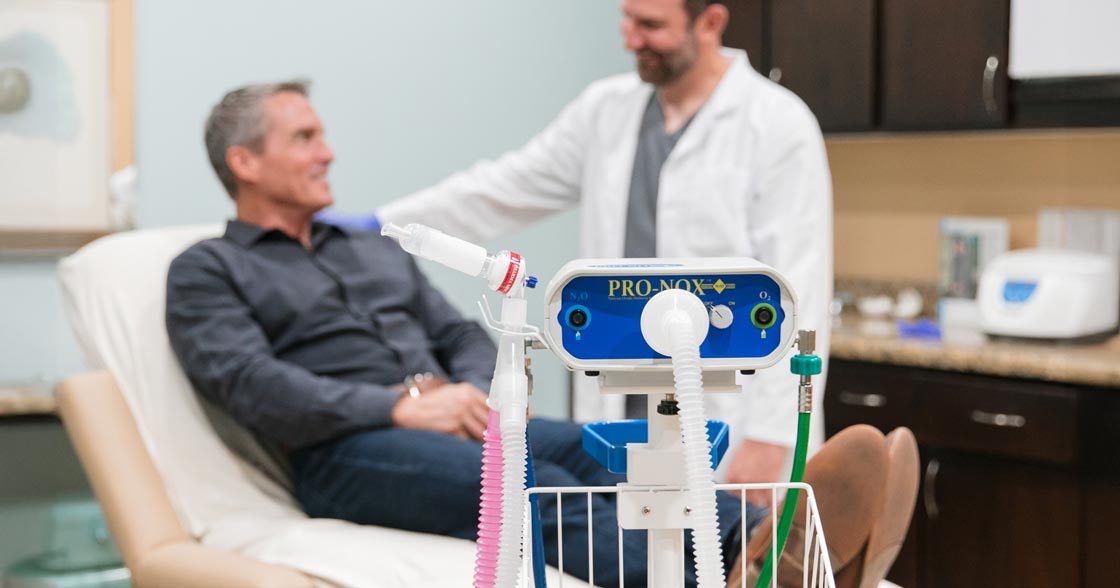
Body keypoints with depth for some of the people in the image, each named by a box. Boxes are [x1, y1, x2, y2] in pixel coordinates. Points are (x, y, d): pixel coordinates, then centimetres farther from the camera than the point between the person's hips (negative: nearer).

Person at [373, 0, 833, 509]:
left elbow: (795, 295, -11)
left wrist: (768, 437, -15)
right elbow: (500, 191, 17)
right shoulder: (606, 110, 11)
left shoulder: (778, 126, -7)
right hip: (623, 419, 5)